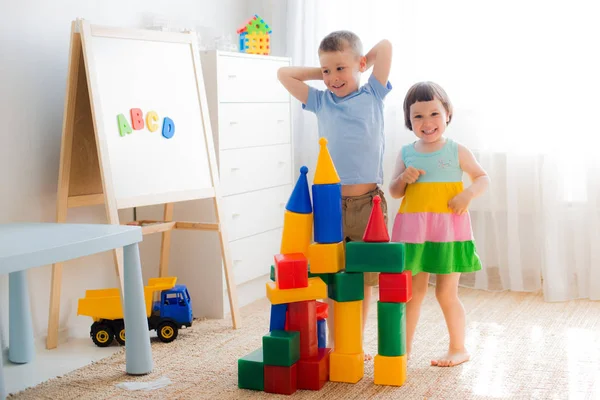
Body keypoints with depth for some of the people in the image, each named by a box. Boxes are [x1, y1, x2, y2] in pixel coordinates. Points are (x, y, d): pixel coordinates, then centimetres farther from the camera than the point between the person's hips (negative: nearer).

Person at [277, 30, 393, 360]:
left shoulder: (372, 95, 7)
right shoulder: (321, 101, 11)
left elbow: (385, 46, -1)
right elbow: (284, 74, 11)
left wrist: (358, 67, 12)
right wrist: (322, 73, 12)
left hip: (368, 200, -1)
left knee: (364, 277, 6)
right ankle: (334, 344, 15)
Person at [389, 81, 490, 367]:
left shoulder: (457, 152, -1)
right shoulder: (406, 154, 6)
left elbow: (483, 178, 5)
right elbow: (394, 192, 11)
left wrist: (469, 193, -14)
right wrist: (404, 178, -10)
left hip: (448, 230, -2)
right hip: (413, 231, 3)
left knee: (446, 293, 1)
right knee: (413, 291, 9)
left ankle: (458, 348, 17)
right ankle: (405, 347, 20)